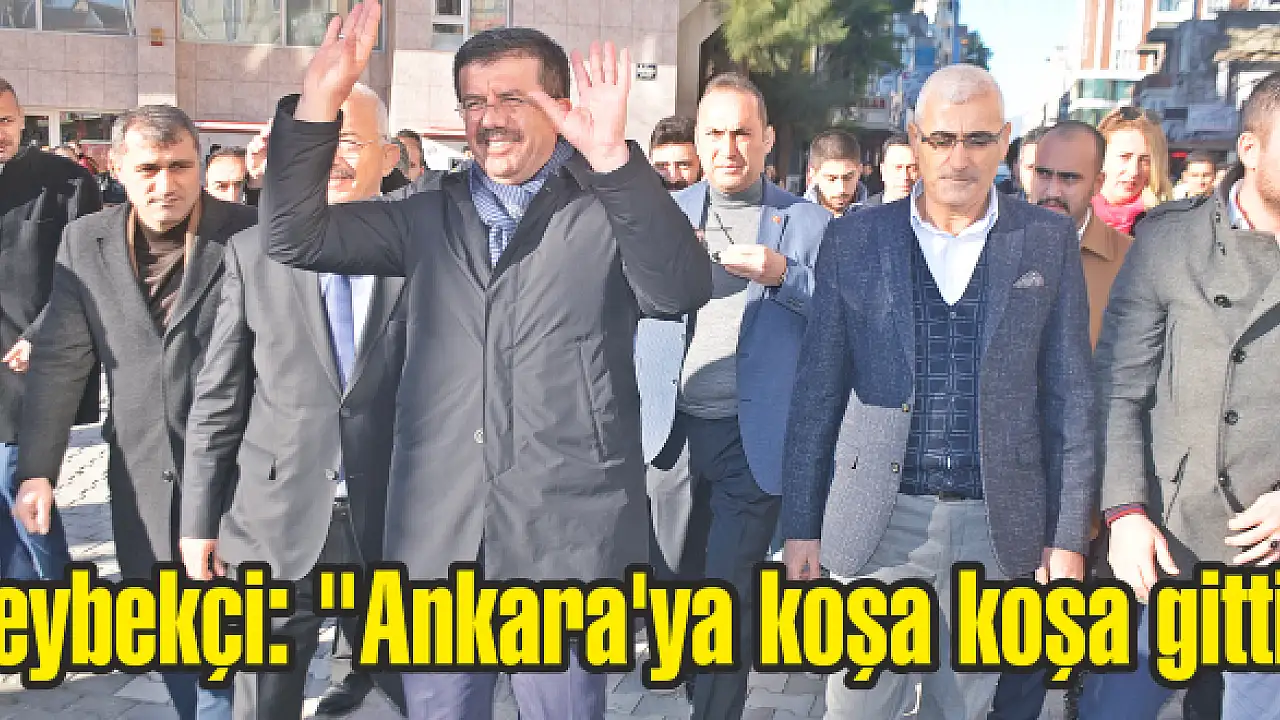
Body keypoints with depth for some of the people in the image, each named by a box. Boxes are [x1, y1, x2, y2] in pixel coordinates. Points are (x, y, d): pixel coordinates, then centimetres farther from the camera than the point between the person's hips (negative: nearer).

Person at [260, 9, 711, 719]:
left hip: (566, 534, -4)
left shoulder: (608, 210, -3)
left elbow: (683, 288, -21)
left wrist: (613, 155, -34)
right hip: (438, 533, 4)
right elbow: (296, 236, 4)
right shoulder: (430, 217, 10)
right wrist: (319, 101, -10)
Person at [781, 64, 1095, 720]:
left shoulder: (1049, 242, 2)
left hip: (995, 524, 1)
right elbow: (818, 390, 2)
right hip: (878, 516, 0)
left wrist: (1068, 534, 1)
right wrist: (800, 524, 0)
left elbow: (1069, 395, 4)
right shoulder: (855, 238, 0)